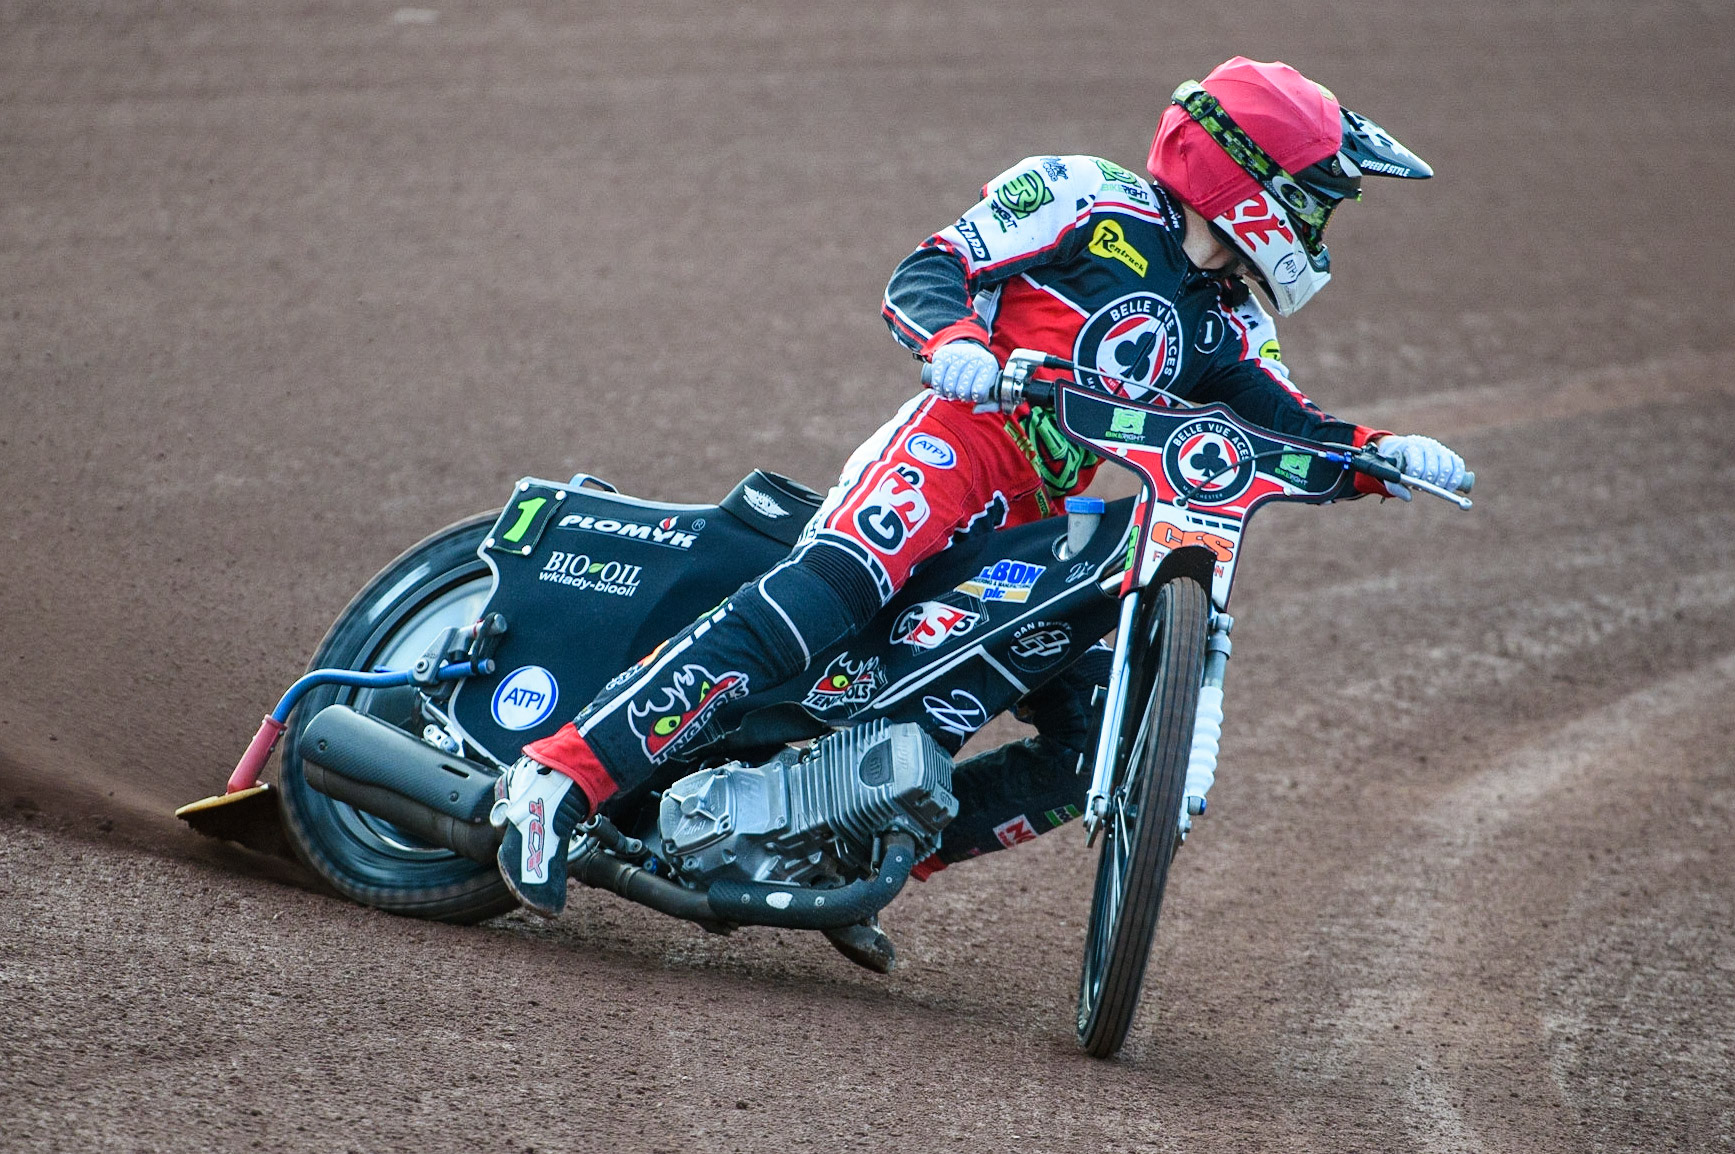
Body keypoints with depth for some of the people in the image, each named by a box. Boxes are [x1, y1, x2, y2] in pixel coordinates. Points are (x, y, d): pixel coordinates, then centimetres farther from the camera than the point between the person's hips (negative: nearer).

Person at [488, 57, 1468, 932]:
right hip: (958, 444, -8)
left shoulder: (1224, 326, 22)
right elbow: (926, 272, -6)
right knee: (813, 602, -32)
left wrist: (1380, 456, -2)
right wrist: (955, 338, -28)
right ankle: (564, 775, -37)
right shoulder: (1089, 200, 1)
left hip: (1048, 528, 8)